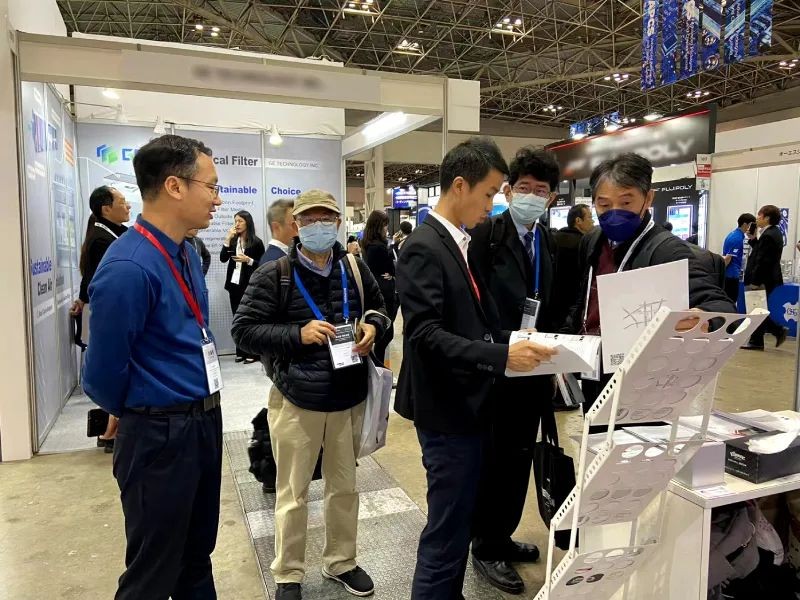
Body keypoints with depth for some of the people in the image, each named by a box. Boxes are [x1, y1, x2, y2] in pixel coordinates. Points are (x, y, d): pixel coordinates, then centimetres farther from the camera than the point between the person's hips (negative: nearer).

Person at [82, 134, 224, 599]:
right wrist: (138, 416, 2)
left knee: (198, 554, 25)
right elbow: (104, 372, -16)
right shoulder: (128, 268, -24)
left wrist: (203, 406, 14)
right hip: (159, 434, -8)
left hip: (205, 419, 8)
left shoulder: (187, 253, 4)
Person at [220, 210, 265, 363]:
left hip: (250, 285, -5)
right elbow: (223, 258, -2)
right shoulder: (233, 241, 9)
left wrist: (248, 260, -17)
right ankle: (241, 351, 14)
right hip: (234, 284, 5)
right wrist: (228, 238, -8)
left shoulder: (256, 242, -4)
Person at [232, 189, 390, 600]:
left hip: (349, 398, 4)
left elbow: (379, 307, 15)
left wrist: (373, 325, -8)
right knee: (293, 493, 12)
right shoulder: (274, 275, -11)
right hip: (297, 400, -3)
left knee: (345, 486, 19)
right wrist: (297, 334, -23)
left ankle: (341, 562, 41)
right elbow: (244, 330, -12)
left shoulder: (355, 268, 0)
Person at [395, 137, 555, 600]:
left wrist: (512, 345, 1)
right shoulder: (424, 248, -18)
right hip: (447, 408, -9)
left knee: (460, 522, 22)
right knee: (446, 531, 3)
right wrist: (501, 357, -29)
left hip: (468, 403, 9)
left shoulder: (461, 244, 10)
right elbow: (426, 335, -25)